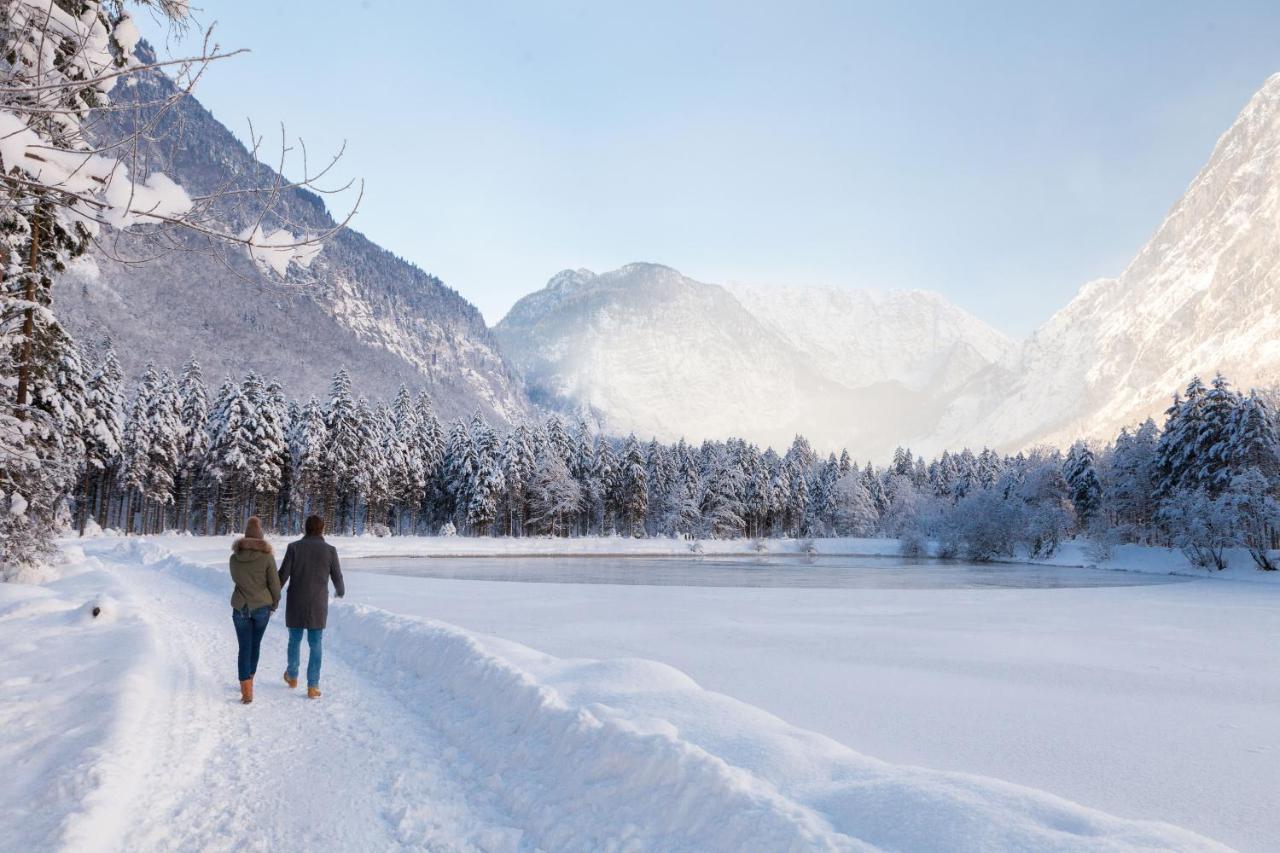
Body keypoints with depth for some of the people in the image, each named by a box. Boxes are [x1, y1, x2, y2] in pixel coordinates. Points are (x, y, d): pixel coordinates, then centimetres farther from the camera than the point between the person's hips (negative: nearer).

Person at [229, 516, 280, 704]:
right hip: (262, 606, -1)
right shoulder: (267, 557, -11)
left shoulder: (234, 557, -2)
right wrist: (275, 604, 10)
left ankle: (246, 691, -7)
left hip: (240, 607, 1)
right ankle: (248, 682, 31)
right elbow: (275, 584, -7)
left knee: (244, 648, 3)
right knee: (255, 644, 18)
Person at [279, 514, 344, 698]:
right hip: (318, 605, -1)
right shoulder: (330, 550, -5)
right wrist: (340, 591, 26)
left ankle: (292, 677, 37)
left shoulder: (294, 547, -6)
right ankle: (312, 687, 3)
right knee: (315, 645, 5)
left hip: (295, 603, 1)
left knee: (294, 640, 20)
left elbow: (283, 575, -8)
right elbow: (337, 578, 3)